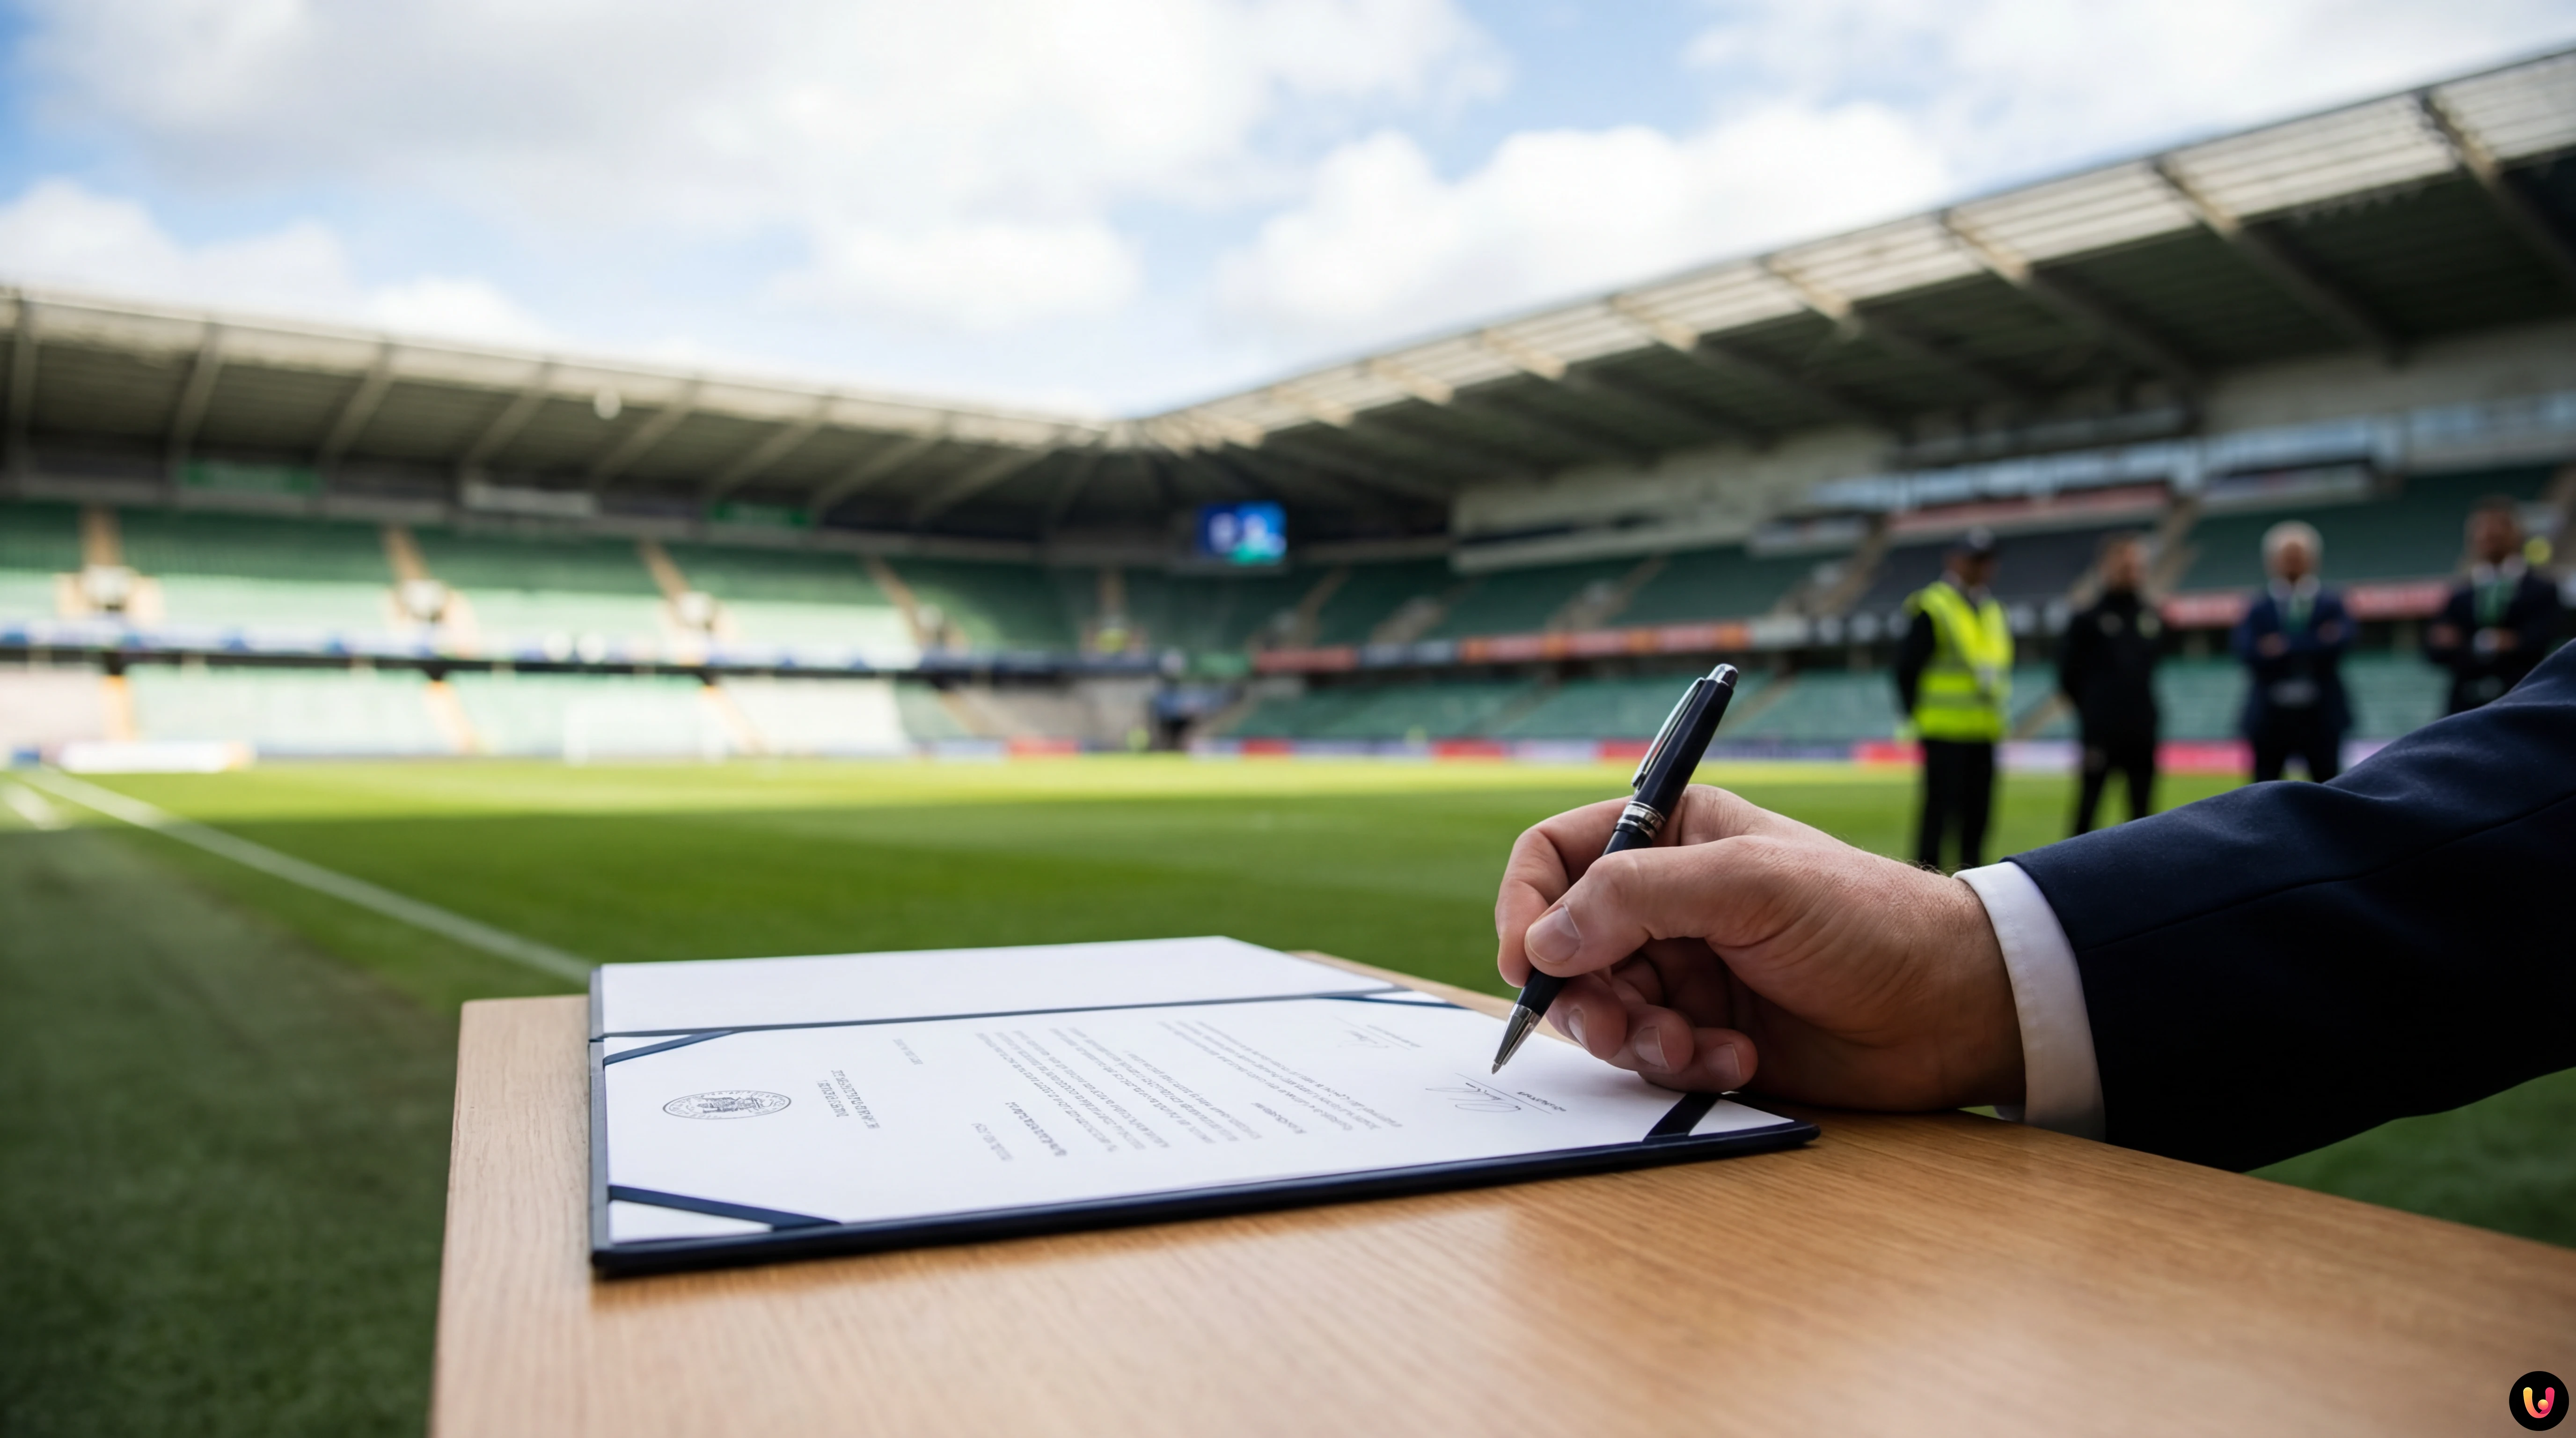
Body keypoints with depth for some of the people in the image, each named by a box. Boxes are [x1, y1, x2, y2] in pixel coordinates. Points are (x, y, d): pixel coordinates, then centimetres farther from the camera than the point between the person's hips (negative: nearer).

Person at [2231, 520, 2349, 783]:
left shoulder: (2331, 604, 5)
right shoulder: (2258, 609, 2)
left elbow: (2340, 640, -14)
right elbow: (2245, 648, -16)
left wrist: (2286, 646, -20)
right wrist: (2313, 645, -23)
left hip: (2321, 715, 1)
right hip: (2271, 716, -1)